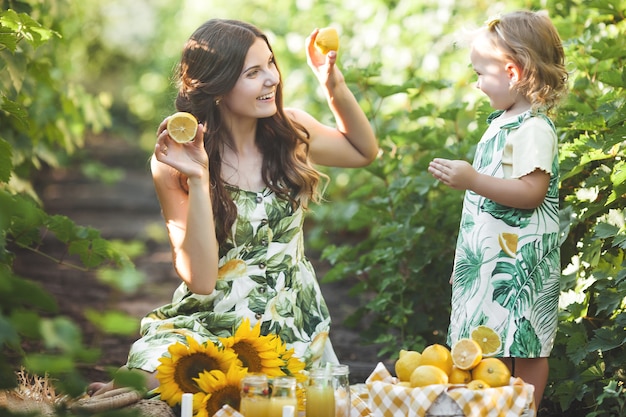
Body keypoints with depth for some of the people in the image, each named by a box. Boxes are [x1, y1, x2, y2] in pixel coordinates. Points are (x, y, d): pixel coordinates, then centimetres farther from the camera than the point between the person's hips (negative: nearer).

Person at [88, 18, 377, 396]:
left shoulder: (290, 130, 0)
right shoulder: (175, 167, -10)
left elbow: (364, 151, 21)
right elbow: (199, 279, -17)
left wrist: (334, 85, 3)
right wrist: (197, 178, -26)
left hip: (296, 324, 5)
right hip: (215, 320, -4)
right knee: (156, 378, -32)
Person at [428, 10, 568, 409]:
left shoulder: (534, 129, -17)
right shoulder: (501, 123, 14)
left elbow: (531, 193, -26)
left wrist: (474, 180, -29)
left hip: (520, 259, -10)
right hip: (490, 257, 10)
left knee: (524, 349, -3)